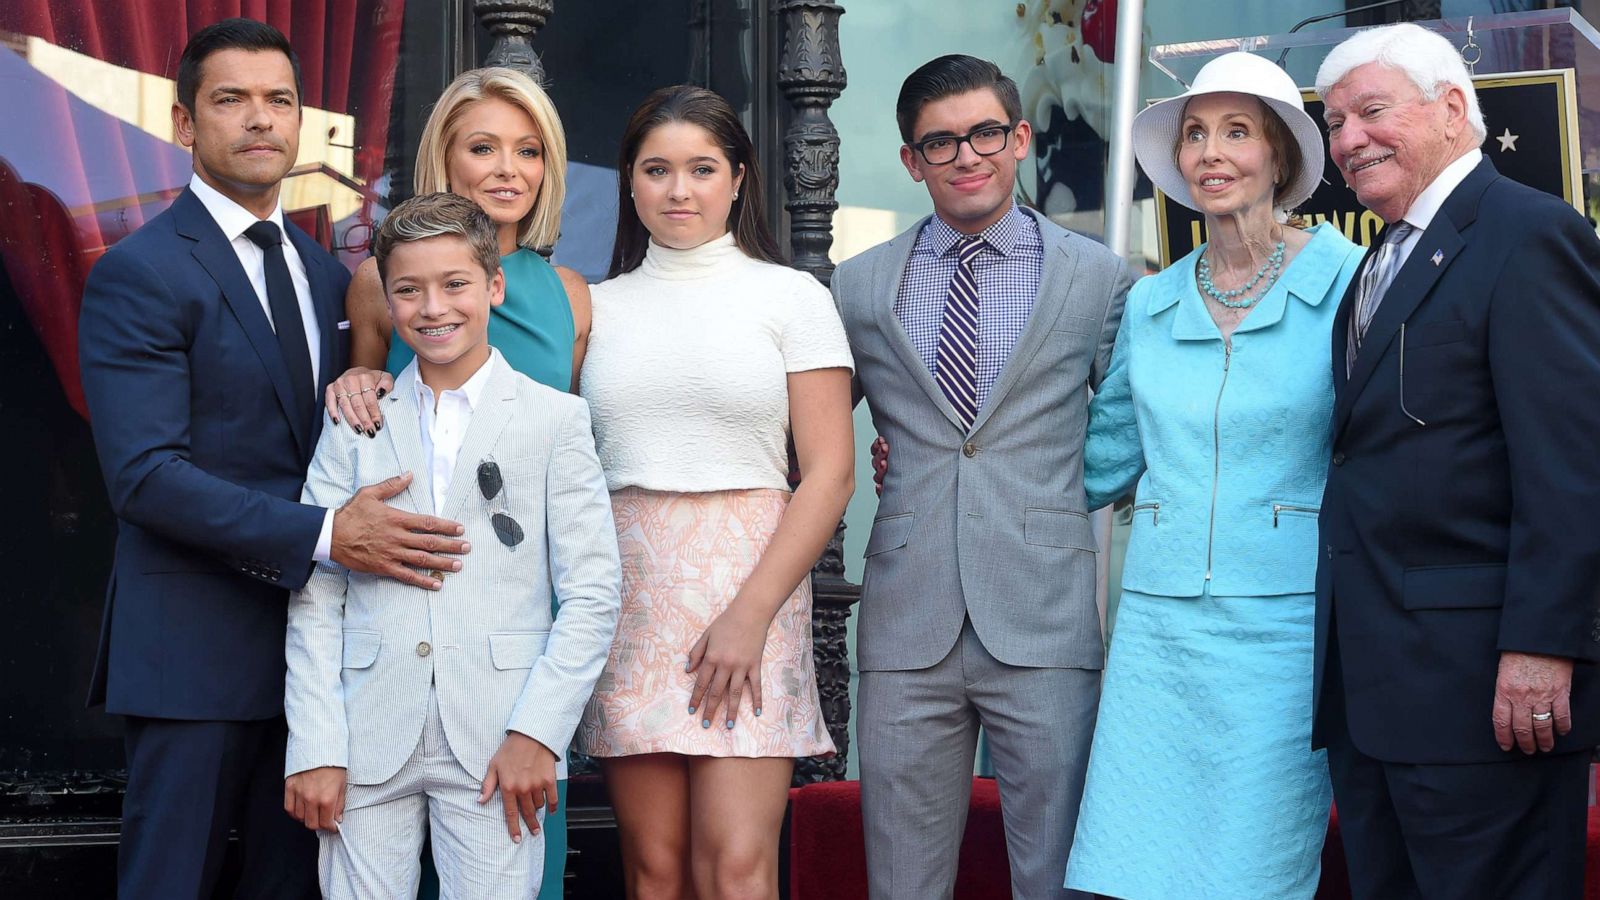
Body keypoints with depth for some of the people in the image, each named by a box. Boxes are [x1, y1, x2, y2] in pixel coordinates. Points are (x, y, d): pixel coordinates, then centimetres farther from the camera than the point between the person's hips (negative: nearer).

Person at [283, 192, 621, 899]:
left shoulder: (556, 420, 6)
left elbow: (592, 594, 1)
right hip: (370, 746, 2)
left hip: (498, 750, -1)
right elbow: (315, 598, 6)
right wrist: (314, 749, -3)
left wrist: (537, 732, -9)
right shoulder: (353, 426, 11)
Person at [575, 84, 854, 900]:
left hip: (748, 587, -2)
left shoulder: (791, 297, 4)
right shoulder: (597, 306, 13)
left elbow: (829, 472, -2)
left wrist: (750, 614, -10)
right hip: (627, 593, 3)